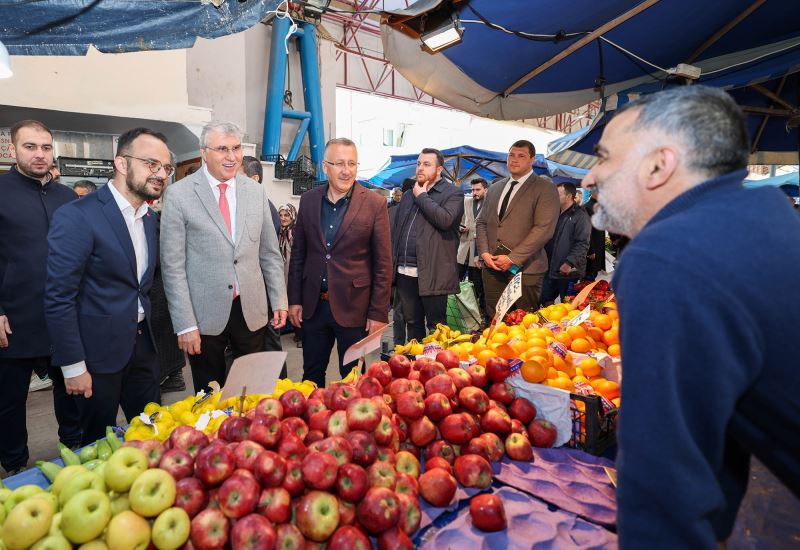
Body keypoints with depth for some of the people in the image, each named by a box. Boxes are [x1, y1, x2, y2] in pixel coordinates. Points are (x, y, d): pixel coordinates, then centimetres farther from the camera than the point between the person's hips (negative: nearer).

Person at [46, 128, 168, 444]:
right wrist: (73, 367, -15)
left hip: (142, 346, 6)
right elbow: (58, 298, -17)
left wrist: (145, 331, 14)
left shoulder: (149, 218, 7)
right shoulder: (76, 217, -17)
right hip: (97, 352, -6)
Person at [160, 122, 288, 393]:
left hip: (251, 310, 3)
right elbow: (173, 266, -7)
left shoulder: (255, 192, 4)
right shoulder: (178, 194, -7)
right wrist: (185, 325, -10)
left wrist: (279, 300, 6)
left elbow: (270, 253, 9)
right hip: (205, 314, -2)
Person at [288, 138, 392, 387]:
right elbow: (298, 253, 9)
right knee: (311, 375, 18)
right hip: (313, 305, 4)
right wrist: (294, 300, 6)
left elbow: (383, 263, -7)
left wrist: (378, 313, -9)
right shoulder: (308, 200, 3)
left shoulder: (374, 204, -8)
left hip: (353, 307, -3)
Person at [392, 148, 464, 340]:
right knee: (412, 322, 16)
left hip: (432, 273, -6)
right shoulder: (409, 195, 19)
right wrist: (393, 264, 12)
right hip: (405, 272, 6)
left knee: (436, 324, 3)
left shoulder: (453, 193, -1)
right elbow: (396, 231, 19)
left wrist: (422, 197, -9)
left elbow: (445, 220, -21)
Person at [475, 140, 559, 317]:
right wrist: (484, 253, -1)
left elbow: (544, 229, -11)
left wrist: (512, 258, -16)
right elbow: (481, 222, 16)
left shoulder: (545, 188, -2)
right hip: (492, 265, 5)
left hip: (524, 268, -5)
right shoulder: (494, 188, 18)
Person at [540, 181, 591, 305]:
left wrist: (569, 262, -25)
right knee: (545, 301, 11)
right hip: (551, 269, 7)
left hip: (569, 271, -7)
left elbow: (582, 244, -17)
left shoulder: (580, 215, -9)